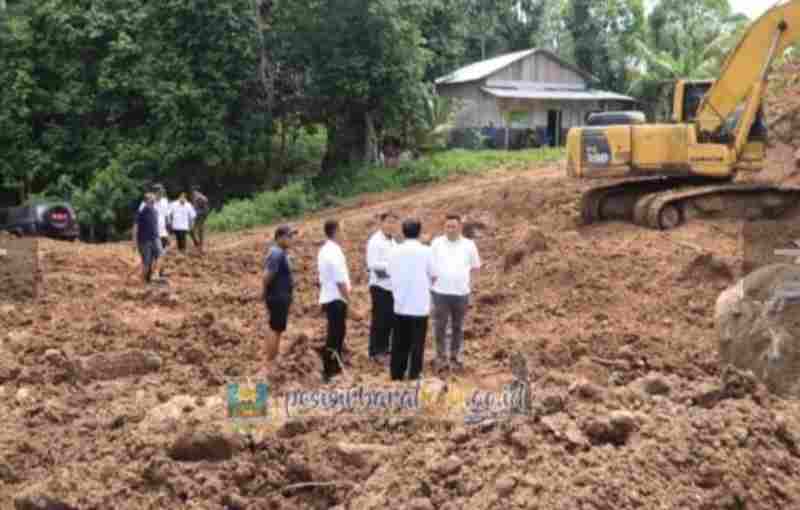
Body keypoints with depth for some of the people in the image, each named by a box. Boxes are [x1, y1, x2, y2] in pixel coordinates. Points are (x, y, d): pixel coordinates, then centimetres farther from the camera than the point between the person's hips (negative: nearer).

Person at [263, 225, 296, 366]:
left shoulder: (281, 253, 11)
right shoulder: (277, 254, -21)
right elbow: (267, 276, -26)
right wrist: (268, 293, -13)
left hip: (281, 297, 10)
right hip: (278, 298, -10)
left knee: (278, 330, 17)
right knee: (276, 330, -5)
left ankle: (273, 362, 27)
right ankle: (270, 363, 0)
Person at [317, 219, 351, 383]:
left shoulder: (324, 250, 11)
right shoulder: (335, 252, -19)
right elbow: (340, 281, -21)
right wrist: (348, 300, -15)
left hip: (327, 298, 10)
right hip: (336, 299, -10)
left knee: (336, 333, 19)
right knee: (335, 335, -5)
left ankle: (335, 366, 28)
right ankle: (328, 371, -2)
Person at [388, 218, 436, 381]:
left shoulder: (395, 251, -1)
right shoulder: (425, 251, -8)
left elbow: (391, 275, 6)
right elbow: (433, 276, -1)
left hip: (400, 304, 3)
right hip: (419, 305, -3)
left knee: (399, 342, 12)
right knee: (417, 343, 5)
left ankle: (397, 374, 17)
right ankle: (414, 375, 7)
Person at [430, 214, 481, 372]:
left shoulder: (469, 245, 3)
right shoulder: (437, 243, 0)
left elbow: (476, 266, 11)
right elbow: (429, 265, 5)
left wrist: (461, 274, 2)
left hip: (461, 292, 1)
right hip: (440, 291, -1)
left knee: (458, 327, 10)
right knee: (440, 326, 0)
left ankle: (455, 356, 20)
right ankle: (441, 356, 12)